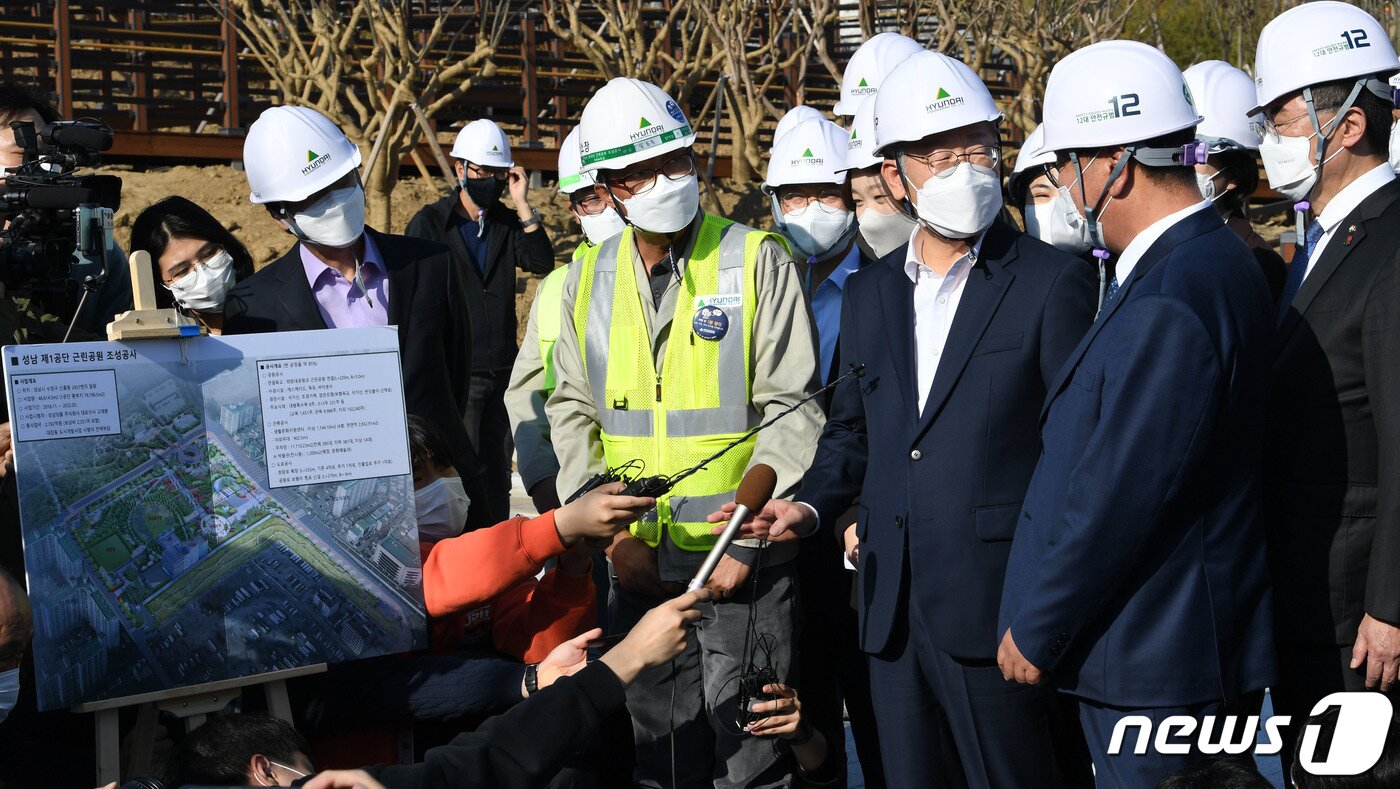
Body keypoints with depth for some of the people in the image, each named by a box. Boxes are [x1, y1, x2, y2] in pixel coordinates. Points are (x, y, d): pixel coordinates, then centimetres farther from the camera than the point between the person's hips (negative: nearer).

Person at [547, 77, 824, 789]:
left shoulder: (757, 261, -6)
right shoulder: (588, 278, 7)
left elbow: (790, 410, -9)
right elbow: (571, 410, 9)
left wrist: (745, 542, -14)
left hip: (741, 564, -4)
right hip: (636, 562, 4)